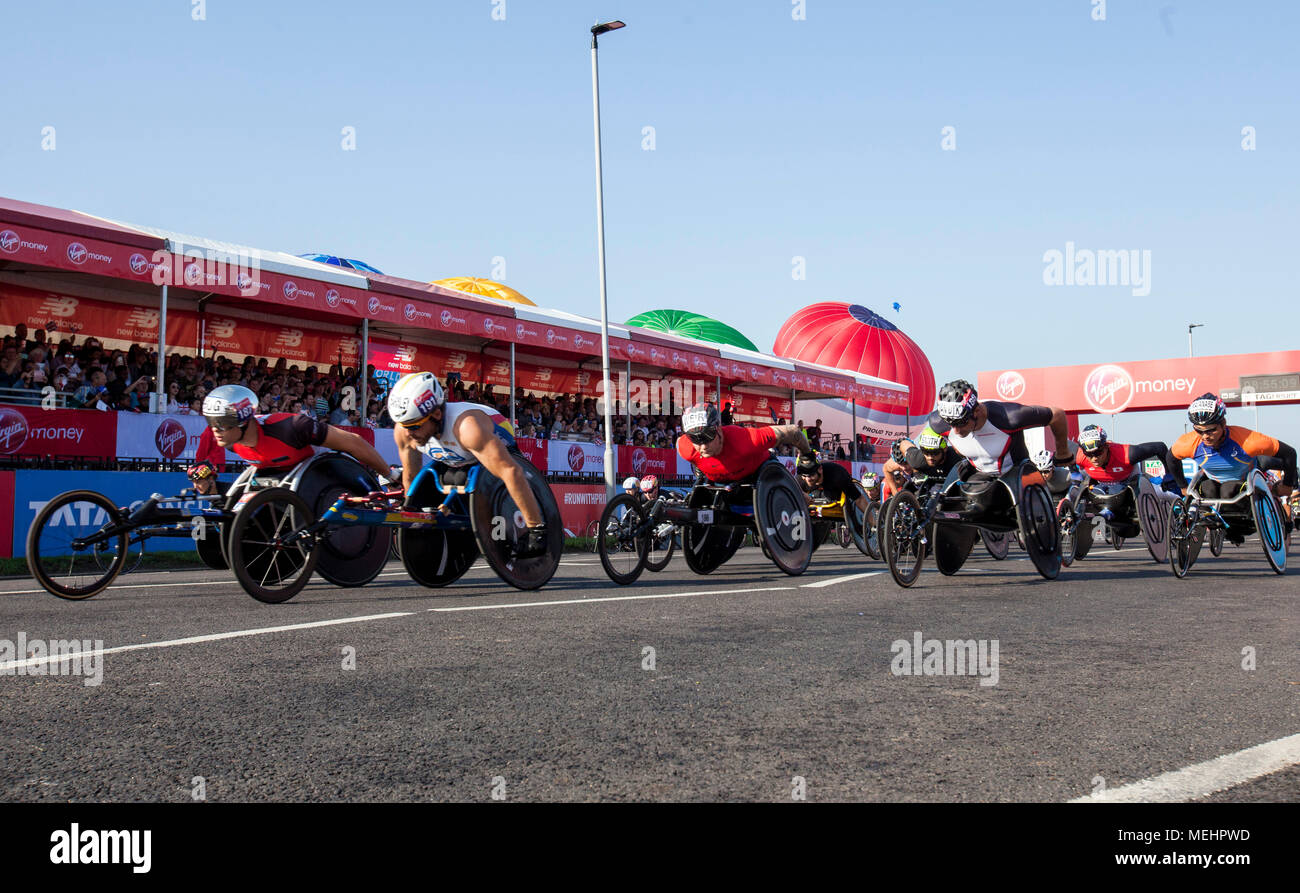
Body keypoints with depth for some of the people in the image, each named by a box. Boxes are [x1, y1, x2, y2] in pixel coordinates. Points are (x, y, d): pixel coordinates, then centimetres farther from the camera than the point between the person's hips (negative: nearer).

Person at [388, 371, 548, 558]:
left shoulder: (466, 426, -43)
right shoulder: (403, 432, -23)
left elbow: (511, 472, -48)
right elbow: (410, 478, -4)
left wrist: (536, 528, -50)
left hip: (501, 452, -6)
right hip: (459, 463, 6)